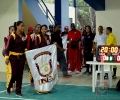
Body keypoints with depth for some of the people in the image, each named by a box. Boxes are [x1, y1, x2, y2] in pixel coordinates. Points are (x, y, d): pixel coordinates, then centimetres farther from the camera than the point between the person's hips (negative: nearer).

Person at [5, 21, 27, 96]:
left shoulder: (24, 36, 3)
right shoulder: (12, 36, -12)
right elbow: (8, 47, -11)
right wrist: (7, 57, -14)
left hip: (22, 57, 4)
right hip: (13, 57, -4)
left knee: (20, 74, 4)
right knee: (15, 73, -2)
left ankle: (18, 91, 12)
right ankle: (9, 87, 26)